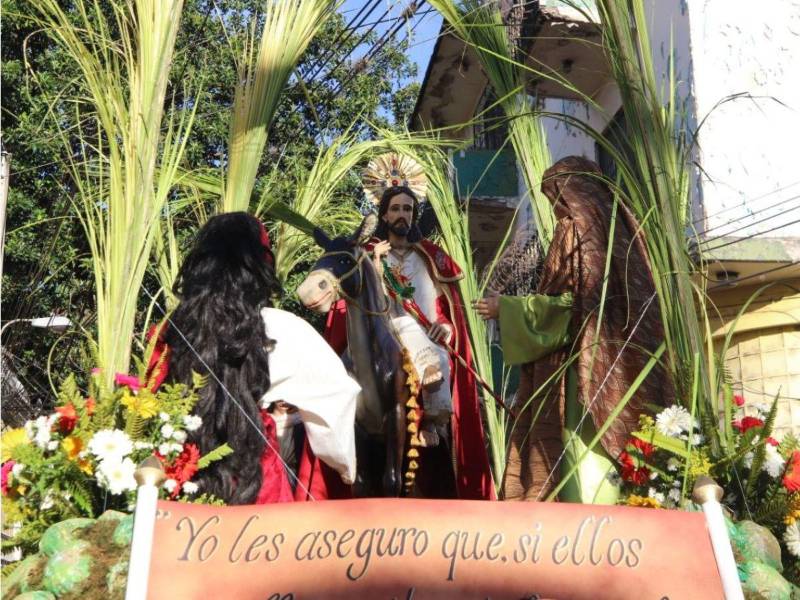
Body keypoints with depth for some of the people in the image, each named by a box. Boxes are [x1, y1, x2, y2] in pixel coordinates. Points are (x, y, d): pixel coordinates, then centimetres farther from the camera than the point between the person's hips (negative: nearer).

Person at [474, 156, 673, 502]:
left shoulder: (575, 226, -7)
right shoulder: (620, 223, 15)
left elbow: (566, 299, -14)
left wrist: (505, 306, -3)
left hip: (584, 361, -8)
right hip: (623, 364, 8)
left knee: (586, 452, -5)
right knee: (615, 443, 11)